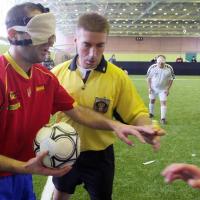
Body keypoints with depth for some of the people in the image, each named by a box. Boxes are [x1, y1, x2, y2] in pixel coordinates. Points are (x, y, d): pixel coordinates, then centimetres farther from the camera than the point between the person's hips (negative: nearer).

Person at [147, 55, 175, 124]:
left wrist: (168, 89, -11)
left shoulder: (169, 68, -19)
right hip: (153, 88, 1)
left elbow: (171, 79, -7)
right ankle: (151, 113, 40)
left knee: (163, 102, -8)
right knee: (152, 100, 16)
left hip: (163, 89, -1)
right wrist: (149, 88, -8)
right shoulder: (152, 67, -20)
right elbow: (149, 78, -6)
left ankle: (163, 118, -2)